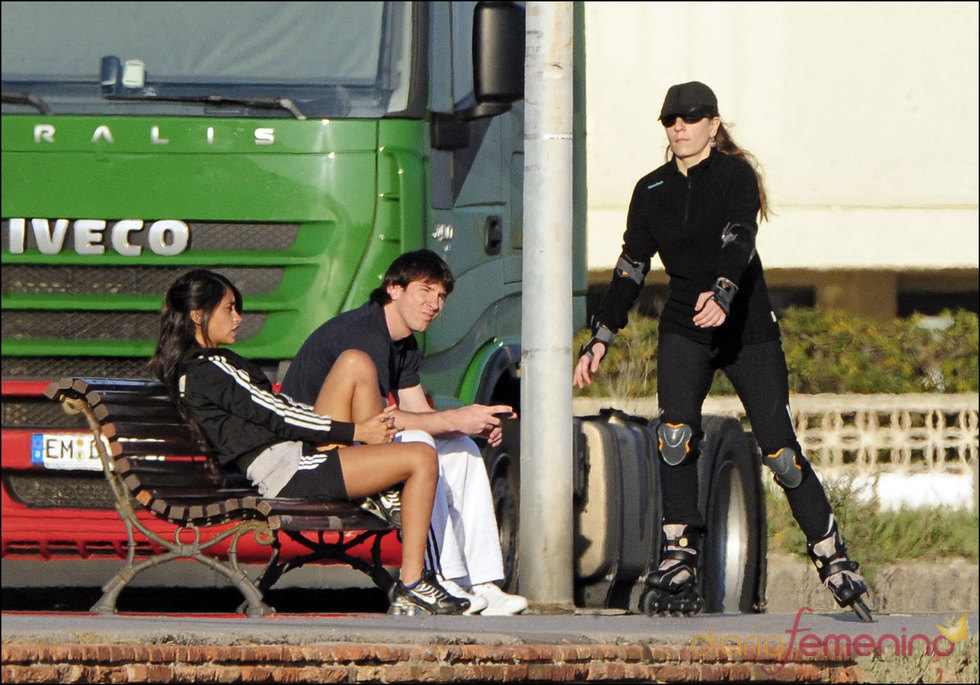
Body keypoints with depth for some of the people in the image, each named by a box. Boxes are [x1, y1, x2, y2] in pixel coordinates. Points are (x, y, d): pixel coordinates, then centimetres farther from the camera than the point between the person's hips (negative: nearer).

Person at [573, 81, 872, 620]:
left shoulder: (736, 177, -7)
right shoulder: (651, 191, 8)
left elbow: (738, 243, -24)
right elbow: (630, 270, 11)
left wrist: (721, 294, -43)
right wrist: (600, 338, 4)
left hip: (747, 328, -3)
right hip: (684, 328, 3)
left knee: (780, 449, -4)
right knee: (676, 432, -21)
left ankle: (833, 559, 11)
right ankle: (678, 562, -18)